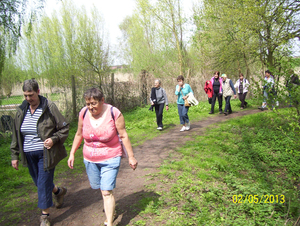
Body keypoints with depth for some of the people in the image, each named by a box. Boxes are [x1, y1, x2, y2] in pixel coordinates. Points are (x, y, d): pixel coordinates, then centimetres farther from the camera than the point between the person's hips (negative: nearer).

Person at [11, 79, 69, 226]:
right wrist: (14, 155, 9)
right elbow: (16, 134, 10)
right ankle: (59, 191, 46)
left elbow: (64, 128, -6)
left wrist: (54, 139, -22)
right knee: (38, 182, 17)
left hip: (45, 154, -5)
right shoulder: (21, 110, 3)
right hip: (29, 155, 5)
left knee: (43, 183, 0)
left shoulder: (49, 107, -11)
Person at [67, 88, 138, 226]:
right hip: (90, 159, 5)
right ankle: (111, 209, 46)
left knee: (106, 191, -9)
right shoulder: (84, 113, -6)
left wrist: (131, 156, -7)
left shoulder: (114, 113, -17)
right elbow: (79, 134, 8)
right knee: (99, 188, 19)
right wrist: (72, 154, 9)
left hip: (110, 159, -5)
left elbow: (123, 136, -10)